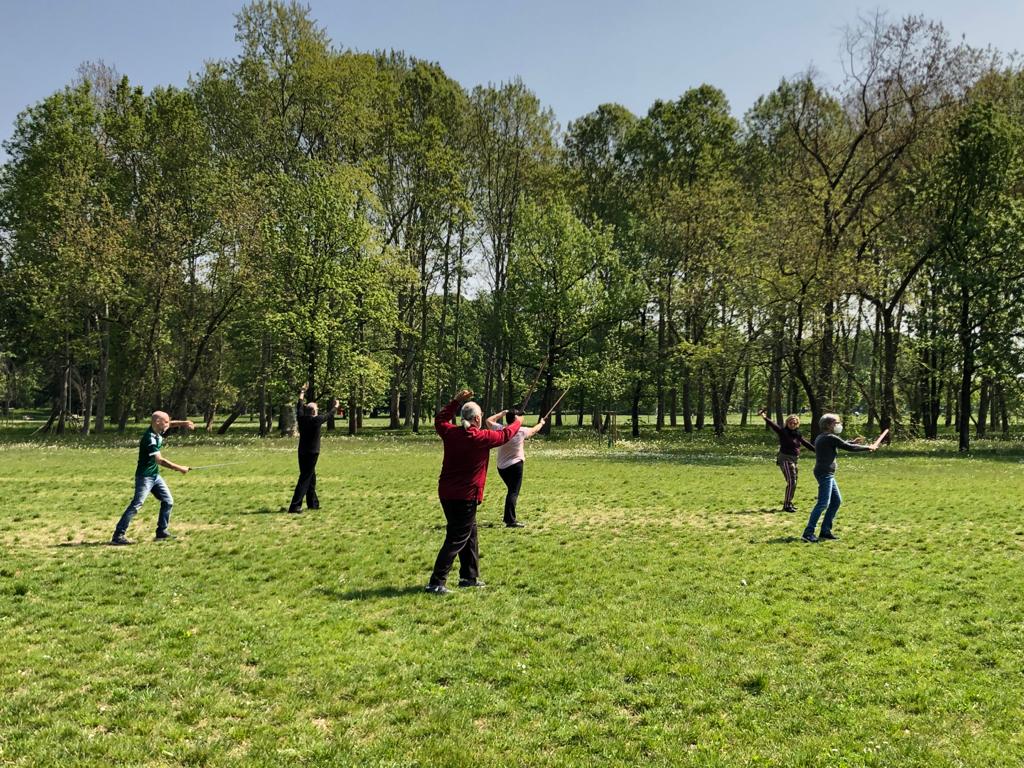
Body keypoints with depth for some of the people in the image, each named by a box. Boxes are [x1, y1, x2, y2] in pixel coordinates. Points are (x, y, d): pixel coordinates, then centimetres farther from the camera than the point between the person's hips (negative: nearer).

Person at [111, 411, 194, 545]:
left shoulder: (158, 432, 1)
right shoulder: (150, 438, -24)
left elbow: (169, 424, 23)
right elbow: (159, 460, -30)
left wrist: (183, 423, 5)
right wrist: (179, 468, -26)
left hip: (155, 475, 9)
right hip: (145, 477, -9)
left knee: (168, 501, 8)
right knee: (136, 505, -13)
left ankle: (162, 532, 15)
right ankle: (118, 535, -10)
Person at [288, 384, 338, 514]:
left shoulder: (301, 418, 1)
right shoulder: (316, 420, -13)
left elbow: (300, 407, 19)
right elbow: (329, 415, 3)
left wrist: (302, 392, 32)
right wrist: (335, 407, 24)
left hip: (302, 453, 7)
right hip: (312, 453, -7)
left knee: (311, 478, 18)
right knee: (305, 479, -8)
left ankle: (313, 503, 27)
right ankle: (295, 506, -14)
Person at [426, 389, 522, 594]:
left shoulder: (450, 433, 1)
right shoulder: (481, 438, -12)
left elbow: (440, 419, 23)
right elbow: (504, 435, 6)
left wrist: (456, 401, 22)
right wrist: (517, 422, 25)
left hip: (446, 493, 7)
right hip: (466, 496, -7)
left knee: (470, 534, 20)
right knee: (456, 540, -2)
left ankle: (469, 577, 28)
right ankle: (436, 582, -6)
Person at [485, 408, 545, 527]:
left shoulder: (499, 430, -6)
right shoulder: (521, 431, -11)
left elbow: (489, 420, 13)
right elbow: (534, 429, 10)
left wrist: (502, 413, 15)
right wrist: (541, 423, 30)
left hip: (501, 467, 5)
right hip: (515, 465, -5)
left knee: (511, 491, 21)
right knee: (514, 492, -7)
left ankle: (509, 517, 26)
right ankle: (510, 520, -16)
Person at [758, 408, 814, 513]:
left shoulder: (797, 434, 10)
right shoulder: (783, 431, -9)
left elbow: (806, 443, 19)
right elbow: (773, 425, -24)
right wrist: (765, 417, -40)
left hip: (794, 460, 8)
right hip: (785, 459, -8)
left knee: (793, 482, 13)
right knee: (791, 481, -13)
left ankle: (788, 502, 28)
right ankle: (786, 505, -8)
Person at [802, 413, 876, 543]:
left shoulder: (821, 438, 15)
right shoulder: (830, 438, -13)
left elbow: (840, 445, 34)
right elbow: (849, 448, -10)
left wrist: (852, 442, 33)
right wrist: (868, 447, 1)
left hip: (827, 474, 10)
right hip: (825, 474, -10)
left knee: (836, 501, 14)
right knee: (823, 503, -13)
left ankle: (825, 531, 16)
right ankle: (808, 533, -16)